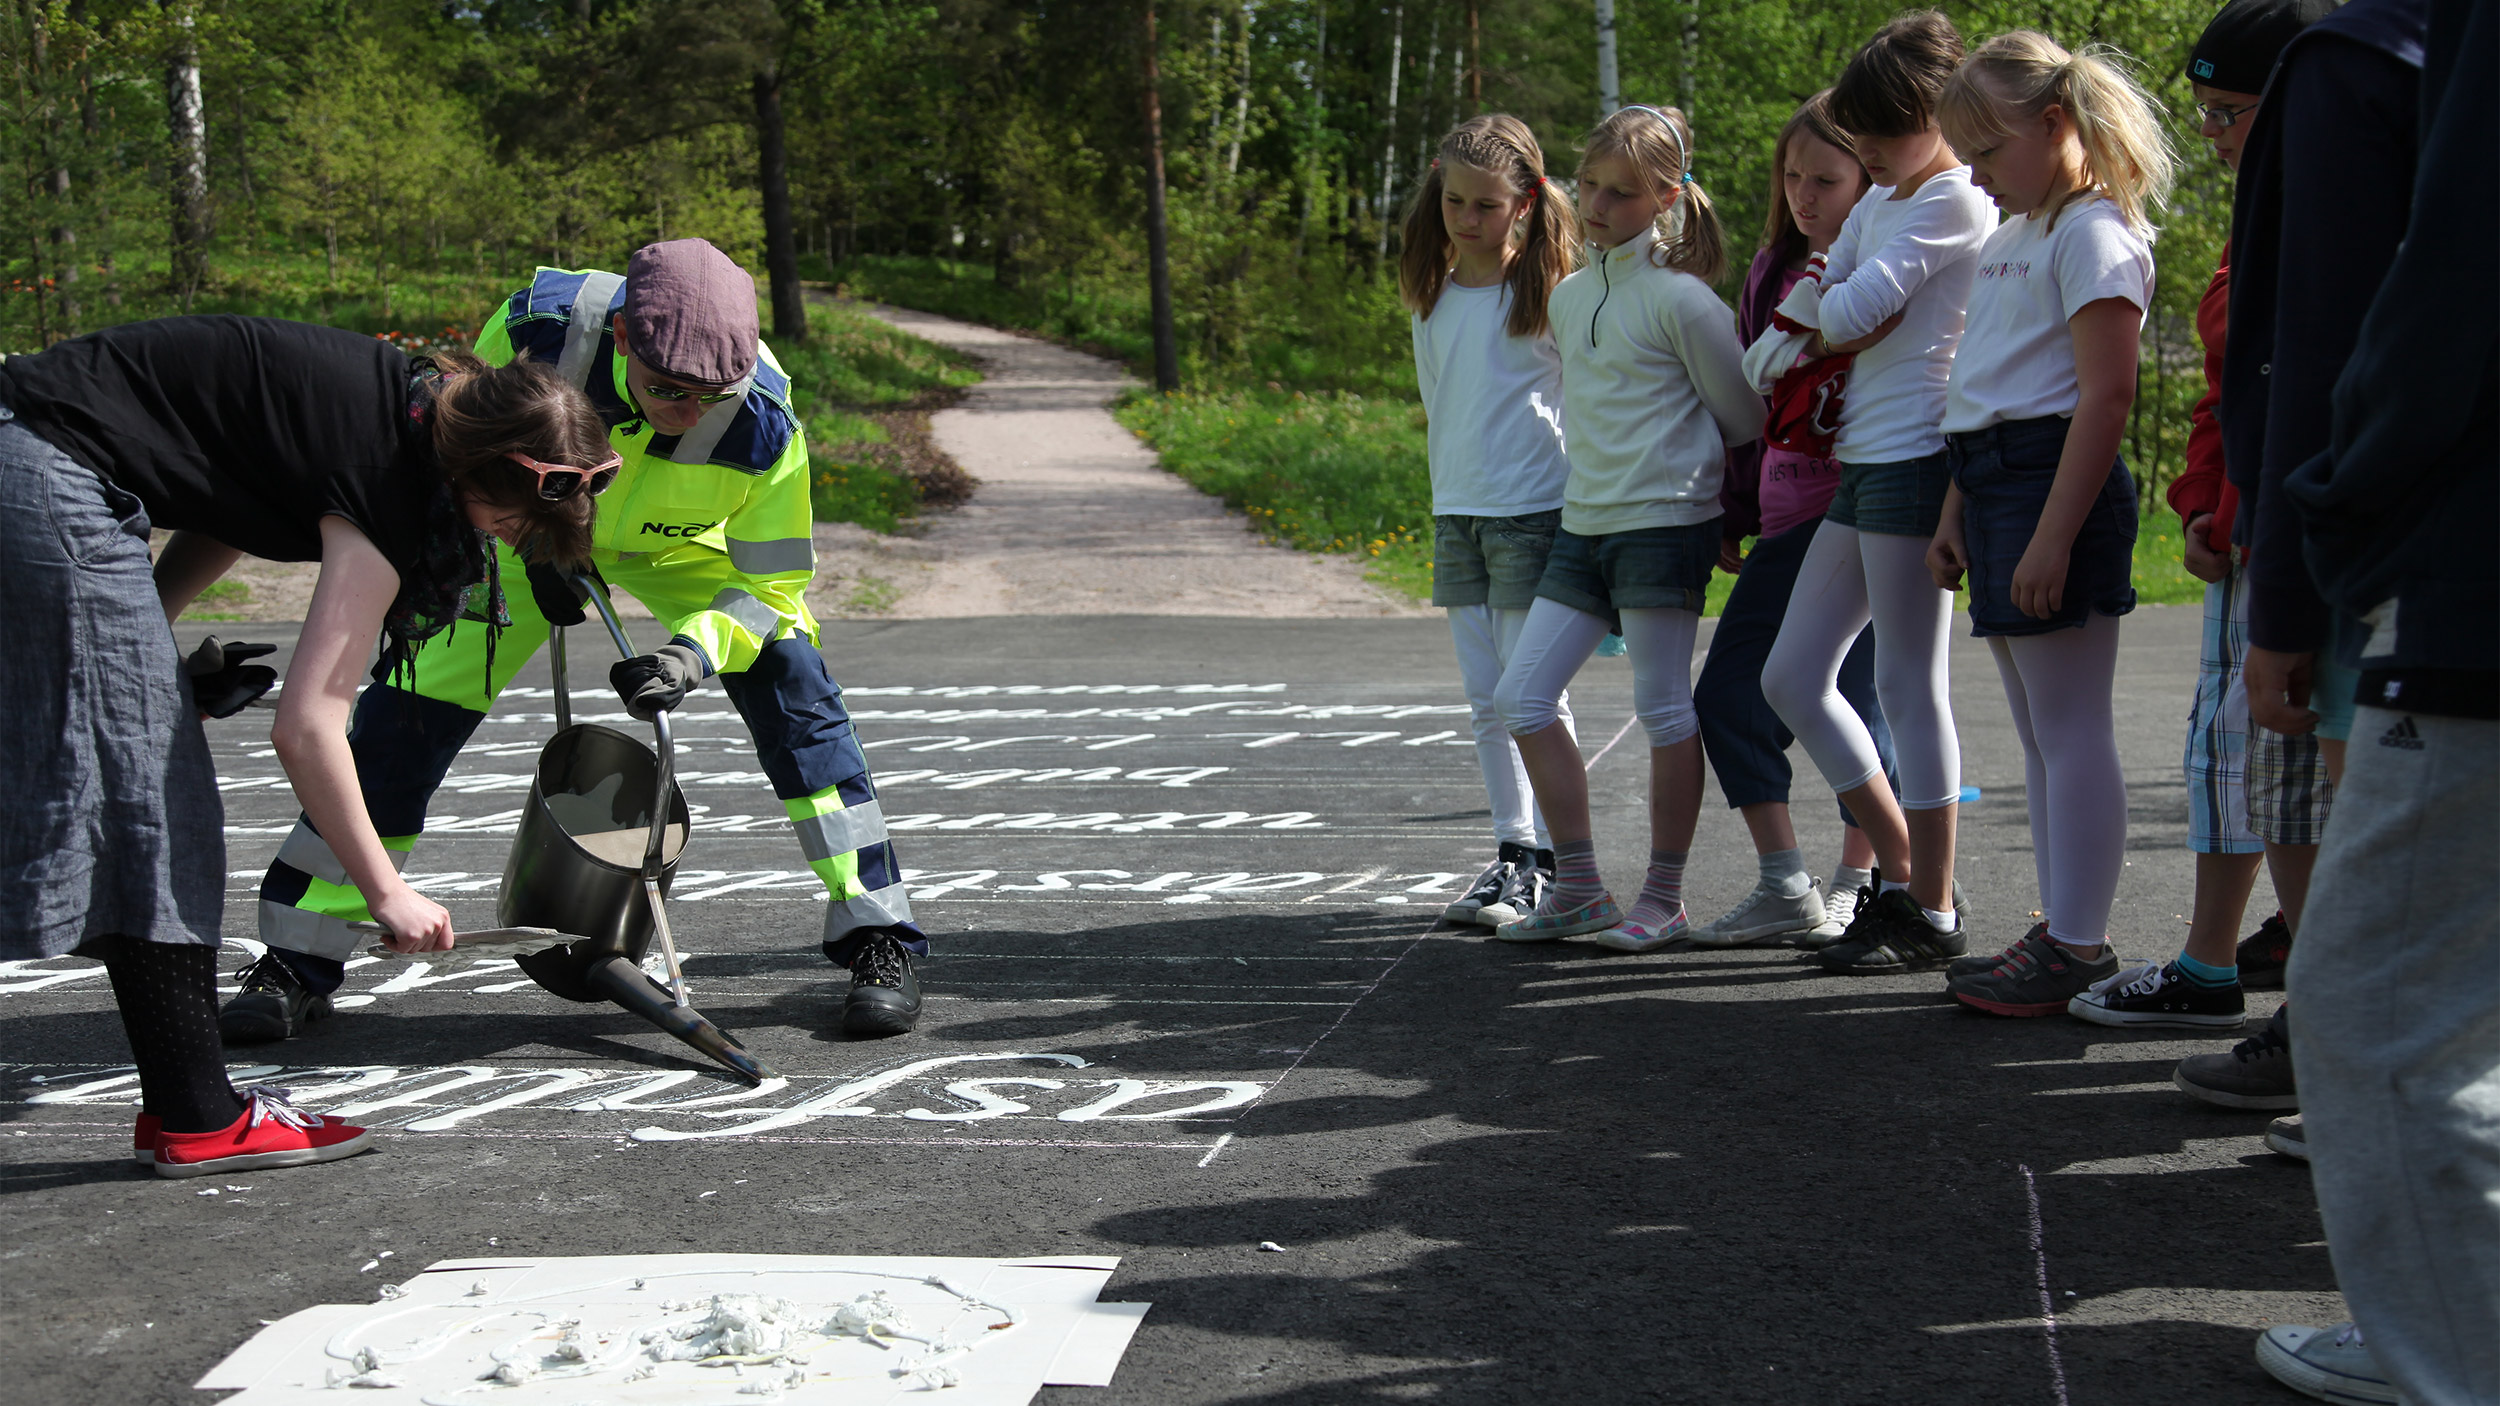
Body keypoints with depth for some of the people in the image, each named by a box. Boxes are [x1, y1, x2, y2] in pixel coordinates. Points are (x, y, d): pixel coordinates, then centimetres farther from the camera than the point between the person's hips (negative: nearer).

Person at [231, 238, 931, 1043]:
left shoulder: (761, 422, -37)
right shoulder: (539, 326, -36)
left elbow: (771, 582, -24)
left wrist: (695, 653, -42)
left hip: (682, 543, 0)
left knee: (788, 680, -21)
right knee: (411, 705, -11)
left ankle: (877, 936, -10)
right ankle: (298, 961, 1)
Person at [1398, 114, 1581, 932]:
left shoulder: (1549, 296, -7)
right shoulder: (1432, 300, 9)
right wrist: (1450, 498, 11)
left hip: (1534, 511, -6)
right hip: (1456, 509, 6)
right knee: (1485, 697, 8)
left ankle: (1542, 862, 3)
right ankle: (1511, 850, 15)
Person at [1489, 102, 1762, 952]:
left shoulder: (1680, 298, -9)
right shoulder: (1570, 295, 13)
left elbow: (1744, 417, 0)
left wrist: (1725, 500, 13)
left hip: (1667, 522, -7)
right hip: (1584, 522, 7)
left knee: (1663, 710, -2)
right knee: (1523, 698, 1)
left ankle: (1664, 899, 9)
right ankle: (1577, 889, 10)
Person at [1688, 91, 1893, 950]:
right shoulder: (1774, 268, 15)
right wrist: (1733, 514, 20)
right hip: (1786, 521, 7)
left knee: (1852, 697, -3)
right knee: (1726, 694, 4)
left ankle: (1859, 883, 14)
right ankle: (1783, 892, 13)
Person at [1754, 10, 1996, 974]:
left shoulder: (1958, 203, -9)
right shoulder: (1877, 205, 19)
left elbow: (1853, 312, -15)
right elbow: (1810, 314, 15)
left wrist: (1823, 318, 6)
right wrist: (1842, 322, -6)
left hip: (1916, 456, -10)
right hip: (1860, 461, 10)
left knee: (1908, 684, -5)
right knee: (1791, 679, 9)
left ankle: (1932, 914, 3)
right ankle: (1901, 872, 18)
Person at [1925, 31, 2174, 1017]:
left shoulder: (2094, 232, -10)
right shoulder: (2010, 236, 19)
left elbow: (2106, 394, -18)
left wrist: (2053, 535, -23)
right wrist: (1956, 512, 20)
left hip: (2056, 477, -10)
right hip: (1996, 483, 10)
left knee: (2071, 730, -7)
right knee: (2038, 735, 12)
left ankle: (2080, 952, -3)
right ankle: (2061, 931, 19)